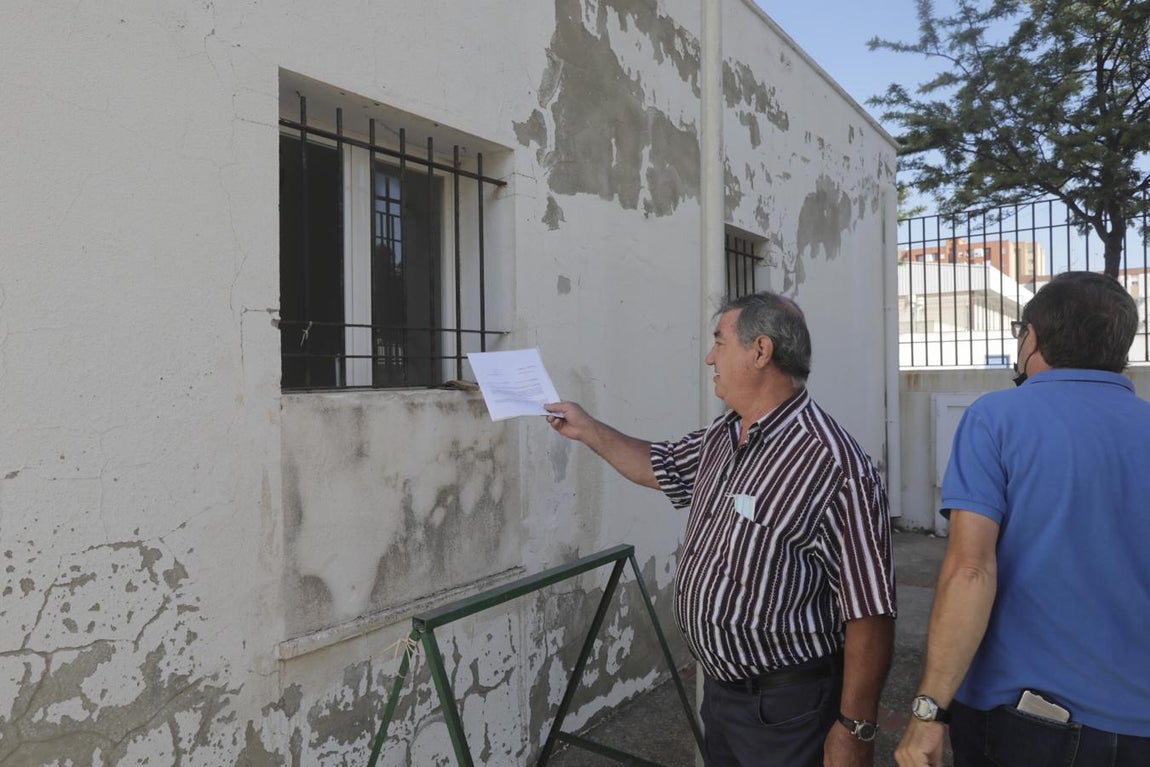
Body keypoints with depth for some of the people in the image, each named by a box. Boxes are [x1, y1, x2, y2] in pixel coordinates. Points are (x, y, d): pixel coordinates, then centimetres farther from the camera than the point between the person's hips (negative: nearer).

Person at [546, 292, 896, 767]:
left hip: (785, 707, -8)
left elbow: (869, 612, -24)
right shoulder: (723, 436, 3)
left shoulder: (832, 464, -26)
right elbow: (663, 467, 22)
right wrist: (587, 430, 22)